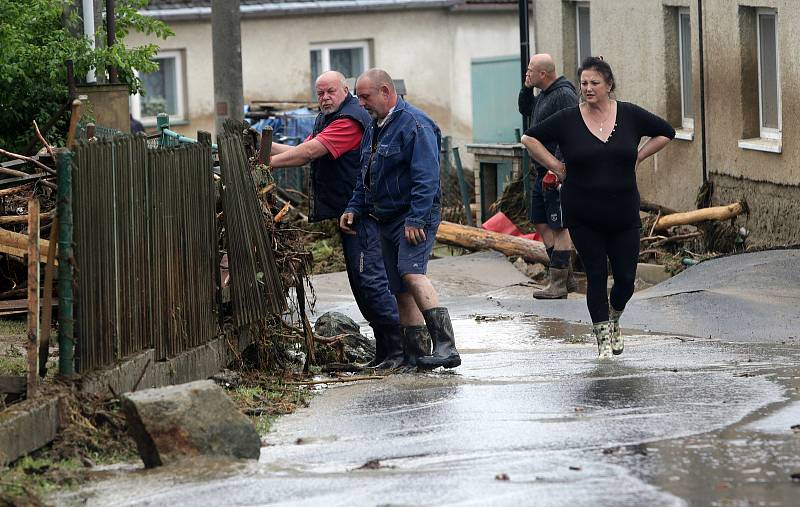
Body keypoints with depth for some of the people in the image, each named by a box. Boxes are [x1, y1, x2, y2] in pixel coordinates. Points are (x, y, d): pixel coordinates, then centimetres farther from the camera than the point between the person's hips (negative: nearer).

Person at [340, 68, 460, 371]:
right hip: (388, 219, 10)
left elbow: (426, 178, -21)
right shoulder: (375, 128, 17)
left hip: (416, 218, -10)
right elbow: (365, 177, 26)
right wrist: (355, 209, 13)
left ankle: (445, 346, -32)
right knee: (401, 288, 8)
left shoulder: (414, 124, -14)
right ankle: (413, 352, 12)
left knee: (411, 272, -26)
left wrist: (416, 219, -26)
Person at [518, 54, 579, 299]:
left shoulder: (564, 96, -16)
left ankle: (558, 284, -4)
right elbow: (525, 109, 33)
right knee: (541, 223, 13)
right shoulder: (544, 95, 14)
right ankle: (567, 277, 19)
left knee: (559, 226, -6)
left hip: (558, 171, -10)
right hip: (543, 171, 10)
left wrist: (555, 170, -26)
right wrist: (526, 87, 13)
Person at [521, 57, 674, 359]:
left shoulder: (630, 115, 0)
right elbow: (530, 138, 3)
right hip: (583, 217, -2)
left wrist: (638, 156, 5)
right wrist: (555, 167, -3)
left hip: (623, 215, 2)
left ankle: (613, 321, 32)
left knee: (626, 278, 2)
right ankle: (603, 338, 9)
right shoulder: (568, 120, -5)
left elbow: (665, 132, 14)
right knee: (596, 275, -2)